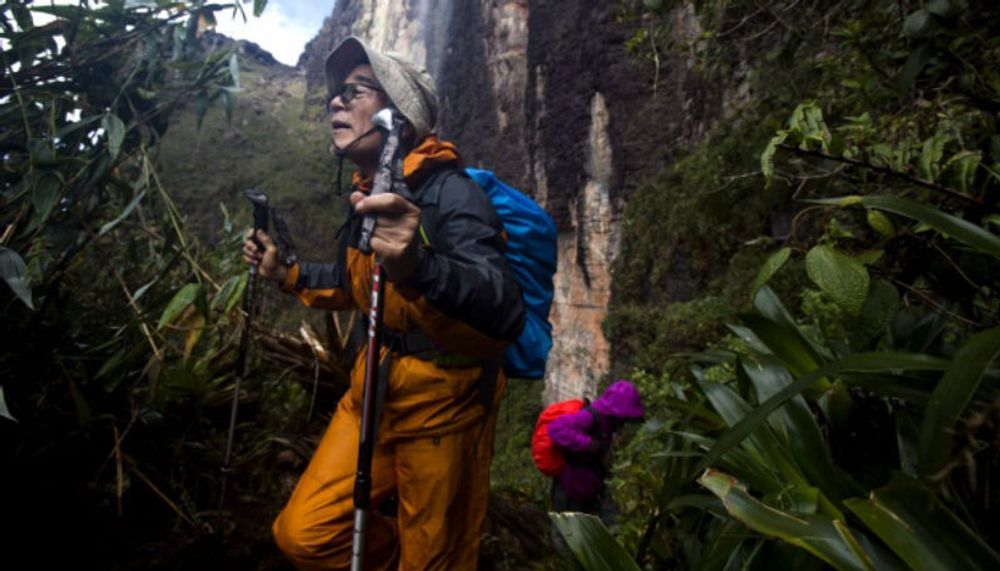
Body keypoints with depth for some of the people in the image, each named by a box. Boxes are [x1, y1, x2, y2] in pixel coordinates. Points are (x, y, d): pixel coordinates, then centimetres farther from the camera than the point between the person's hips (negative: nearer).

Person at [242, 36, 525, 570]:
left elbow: (506, 312, -37)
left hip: (444, 402, -6)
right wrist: (284, 272, 13)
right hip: (372, 389, 7)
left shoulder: (450, 193, -20)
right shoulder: (367, 195, 6)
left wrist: (419, 266, -54)